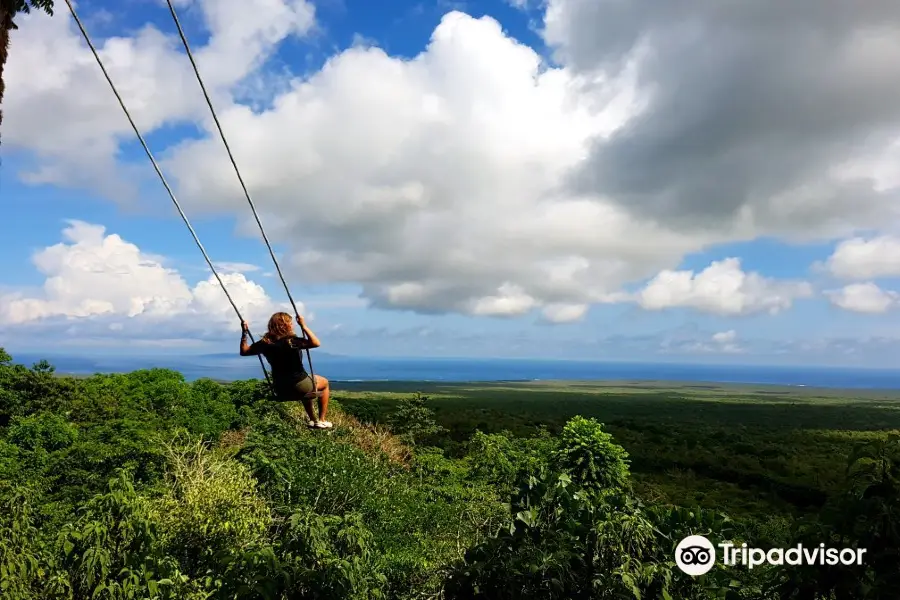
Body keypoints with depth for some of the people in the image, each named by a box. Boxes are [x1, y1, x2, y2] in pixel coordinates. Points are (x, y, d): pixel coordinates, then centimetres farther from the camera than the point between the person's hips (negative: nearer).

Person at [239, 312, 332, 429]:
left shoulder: (265, 343, -6)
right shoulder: (291, 341, -24)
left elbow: (244, 351, 6)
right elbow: (316, 343, -33)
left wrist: (244, 333, 7)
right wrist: (303, 326, -28)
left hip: (280, 390, 6)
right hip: (299, 386, -6)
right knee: (324, 382, 24)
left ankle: (313, 420, 39)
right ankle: (322, 421, 21)